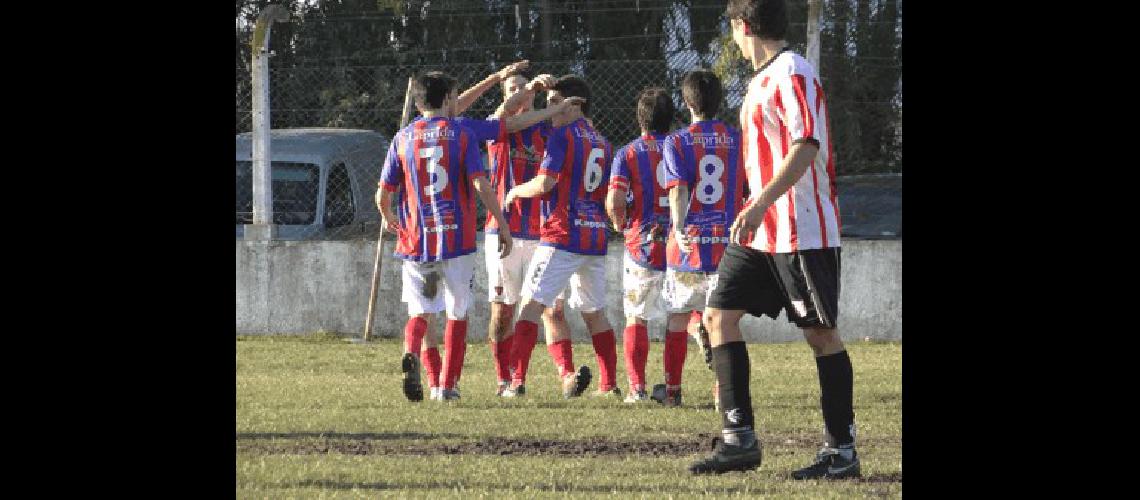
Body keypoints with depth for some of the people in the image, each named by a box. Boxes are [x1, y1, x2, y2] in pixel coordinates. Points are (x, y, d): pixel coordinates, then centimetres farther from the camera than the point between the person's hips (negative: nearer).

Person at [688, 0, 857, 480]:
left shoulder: (793, 75, -13)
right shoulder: (762, 80, 16)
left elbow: (806, 146, -23)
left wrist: (761, 203, -29)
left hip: (802, 232, -10)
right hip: (759, 231, 10)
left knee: (820, 332, -4)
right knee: (719, 314, 3)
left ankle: (841, 451, 2)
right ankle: (739, 440, 3)